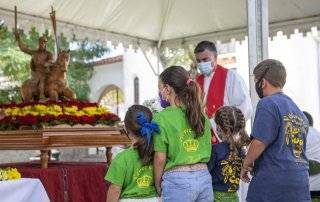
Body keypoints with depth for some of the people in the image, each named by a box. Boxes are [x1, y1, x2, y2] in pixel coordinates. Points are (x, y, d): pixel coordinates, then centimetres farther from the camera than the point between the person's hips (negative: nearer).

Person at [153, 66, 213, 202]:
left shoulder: (162, 117, -10)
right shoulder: (201, 115, 6)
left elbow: (160, 158, -8)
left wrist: (158, 186, 3)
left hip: (178, 179, -5)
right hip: (204, 177, 5)